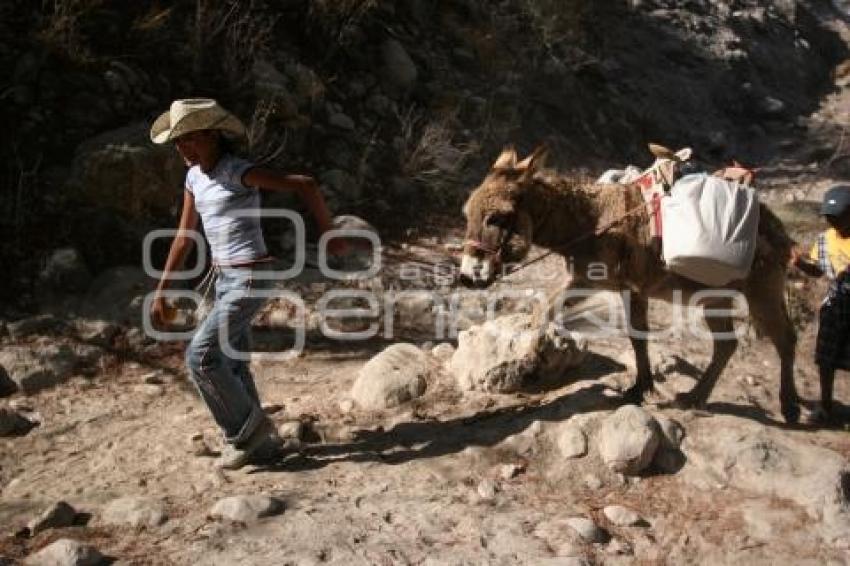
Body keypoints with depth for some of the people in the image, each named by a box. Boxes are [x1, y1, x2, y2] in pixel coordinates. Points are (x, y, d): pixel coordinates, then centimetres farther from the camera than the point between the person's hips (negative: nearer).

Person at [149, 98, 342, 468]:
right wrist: (161, 293, 13)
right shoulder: (194, 177, 8)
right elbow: (184, 238, 13)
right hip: (224, 279, 8)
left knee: (200, 355, -12)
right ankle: (261, 440, 25)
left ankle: (245, 427, 6)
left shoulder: (240, 172, -16)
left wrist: (329, 237, -10)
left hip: (250, 280, -8)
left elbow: (306, 185, -18)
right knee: (231, 364, 12)